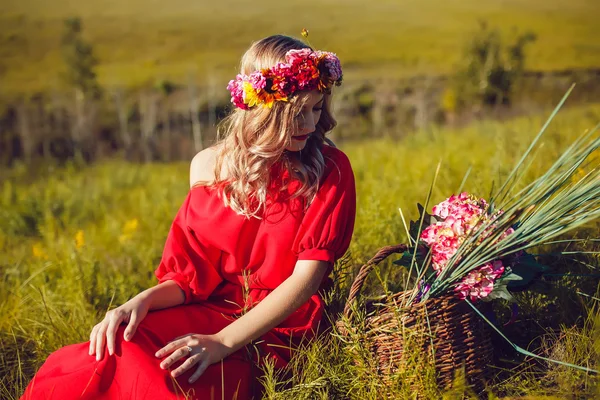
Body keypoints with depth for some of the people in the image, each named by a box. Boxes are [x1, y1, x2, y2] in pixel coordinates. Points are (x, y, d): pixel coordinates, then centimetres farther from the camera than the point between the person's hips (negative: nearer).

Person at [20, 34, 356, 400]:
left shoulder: (330, 170, -5)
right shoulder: (212, 165, 4)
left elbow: (307, 277, -13)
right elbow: (195, 271, 5)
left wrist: (222, 342, -24)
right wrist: (144, 301, -17)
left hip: (275, 331, -3)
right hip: (209, 312, 3)